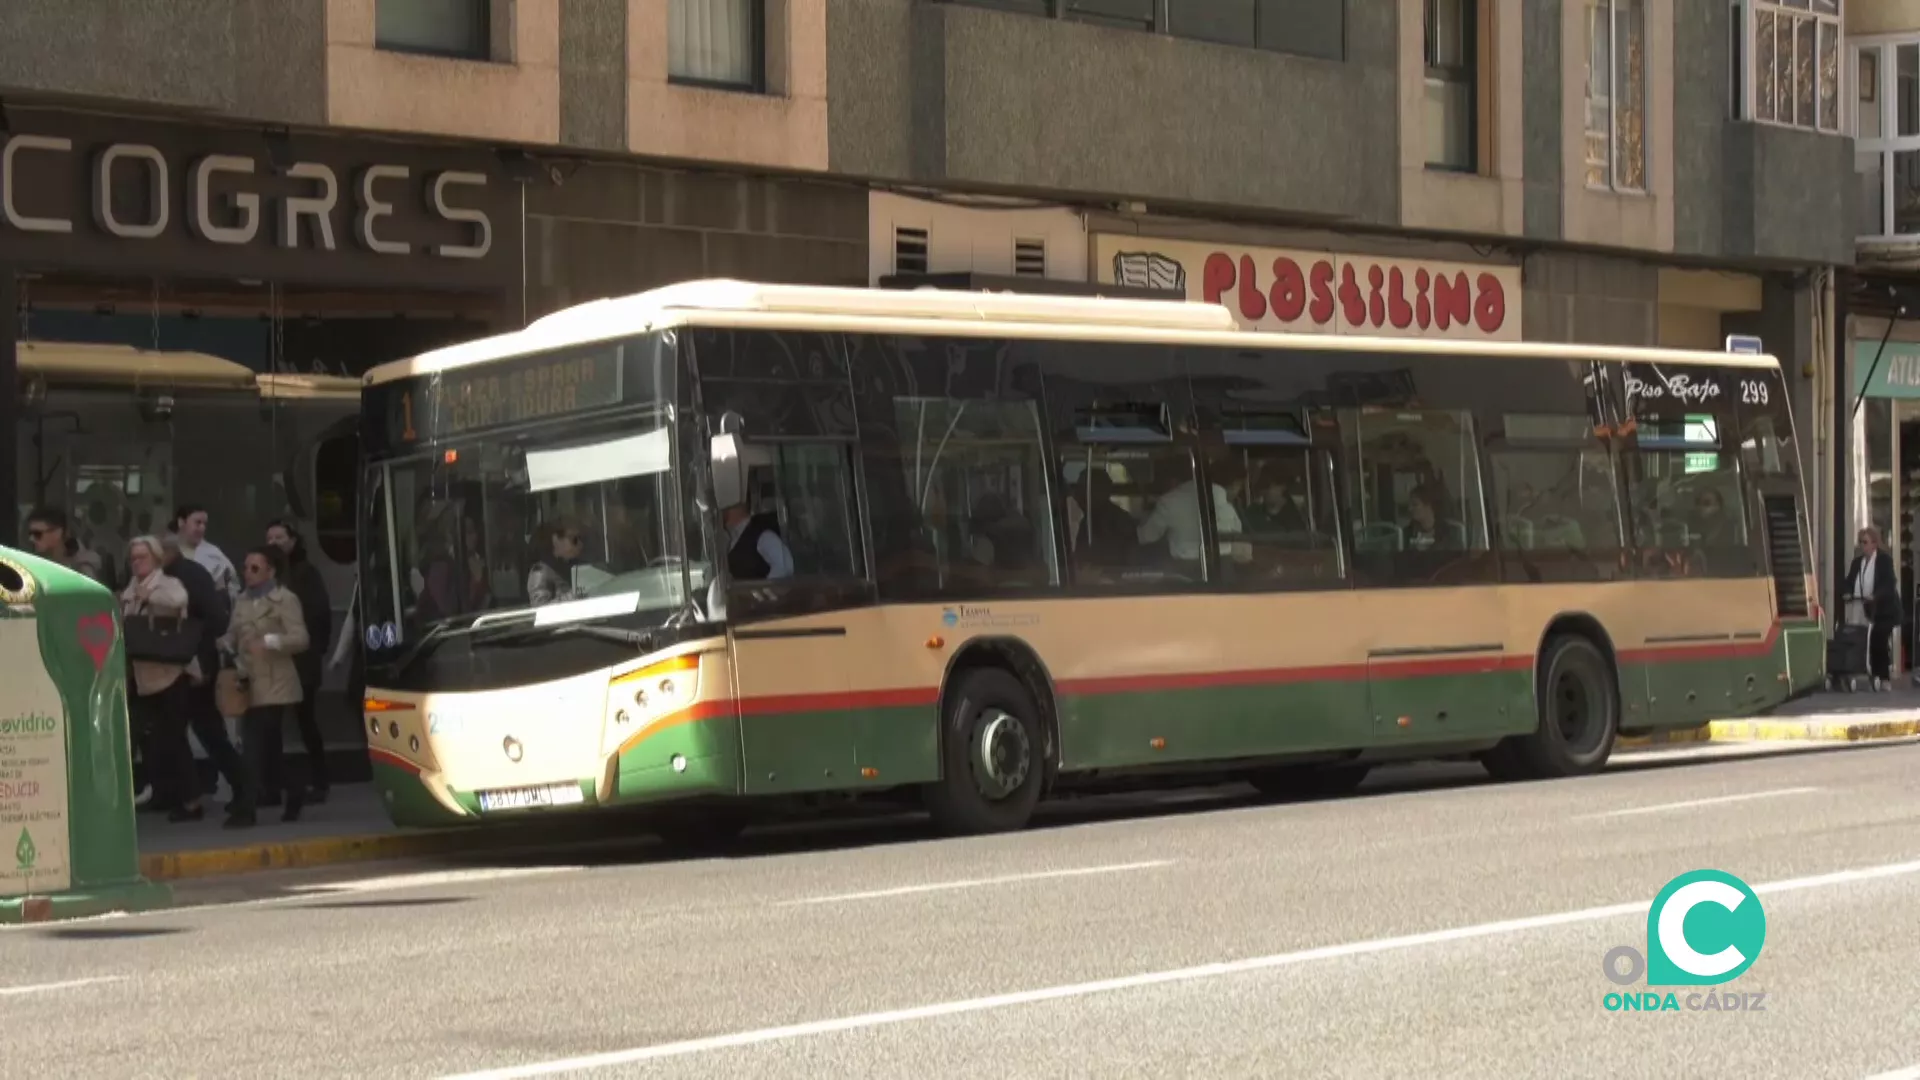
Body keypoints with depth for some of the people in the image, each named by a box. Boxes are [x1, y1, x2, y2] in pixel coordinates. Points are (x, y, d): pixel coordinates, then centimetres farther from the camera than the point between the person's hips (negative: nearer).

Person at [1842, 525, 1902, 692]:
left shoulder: (1885, 559, -7)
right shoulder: (1857, 561, 10)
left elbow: (1889, 583, -19)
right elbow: (1849, 581, 3)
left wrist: (1875, 596, -35)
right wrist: (1847, 593, -20)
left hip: (1884, 610, -5)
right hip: (1868, 610, 5)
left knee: (1880, 642, -13)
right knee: (1872, 644, 0)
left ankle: (1885, 679, -9)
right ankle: (1875, 676, 7)